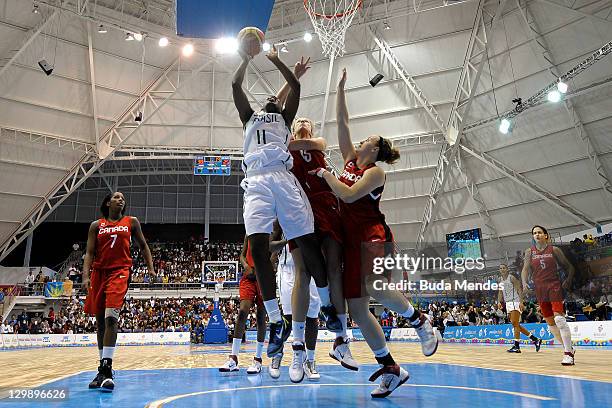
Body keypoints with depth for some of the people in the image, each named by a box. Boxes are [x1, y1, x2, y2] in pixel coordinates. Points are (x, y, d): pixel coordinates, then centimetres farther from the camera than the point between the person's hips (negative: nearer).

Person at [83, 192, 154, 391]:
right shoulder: (96, 225, 10)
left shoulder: (131, 222, 9)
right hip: (99, 272, 3)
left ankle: (106, 369, -21)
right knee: (100, 321, 8)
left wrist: (150, 268, 5)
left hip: (119, 271, -3)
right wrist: (86, 276, -10)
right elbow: (89, 253, 4)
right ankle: (103, 369, 20)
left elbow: (143, 246, 16)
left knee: (110, 317, -20)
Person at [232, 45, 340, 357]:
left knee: (307, 241, -8)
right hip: (256, 181, 1)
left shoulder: (285, 118, 30)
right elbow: (236, 86, 26)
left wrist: (275, 60, 28)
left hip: (283, 178, 0)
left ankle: (327, 305, 9)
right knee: (258, 246, -15)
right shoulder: (250, 117, 34)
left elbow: (295, 87, 21)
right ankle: (277, 321, -10)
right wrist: (246, 59, 33)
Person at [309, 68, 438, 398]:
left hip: (373, 234, -7)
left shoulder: (376, 171, -2)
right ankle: (390, 369, 11)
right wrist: (341, 87, 16)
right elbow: (342, 121, 14)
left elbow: (349, 195, -17)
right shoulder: (350, 159, 17)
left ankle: (420, 321, -5)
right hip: (351, 238, 7)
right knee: (356, 309, 0)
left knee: (373, 286, -34)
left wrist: (324, 174, -5)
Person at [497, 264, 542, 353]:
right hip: (508, 304, 9)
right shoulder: (501, 281, 15)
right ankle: (535, 340, 19)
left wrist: (521, 302, -21)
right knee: (516, 325, 9)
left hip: (515, 302, -8)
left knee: (515, 324, -13)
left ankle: (517, 346, -12)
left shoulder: (511, 278, -7)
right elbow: (500, 293, 19)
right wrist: (499, 301, 2)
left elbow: (519, 289, -12)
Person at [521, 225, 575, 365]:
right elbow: (525, 269, 1)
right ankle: (569, 348, 25)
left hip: (554, 286, -4)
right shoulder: (529, 252, 8)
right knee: (550, 323, 8)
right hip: (540, 289, 4)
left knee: (559, 319, -17)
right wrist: (525, 283, -17)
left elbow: (569, 267, 7)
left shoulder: (554, 250, 2)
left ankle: (568, 353, -13)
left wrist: (568, 279, -9)